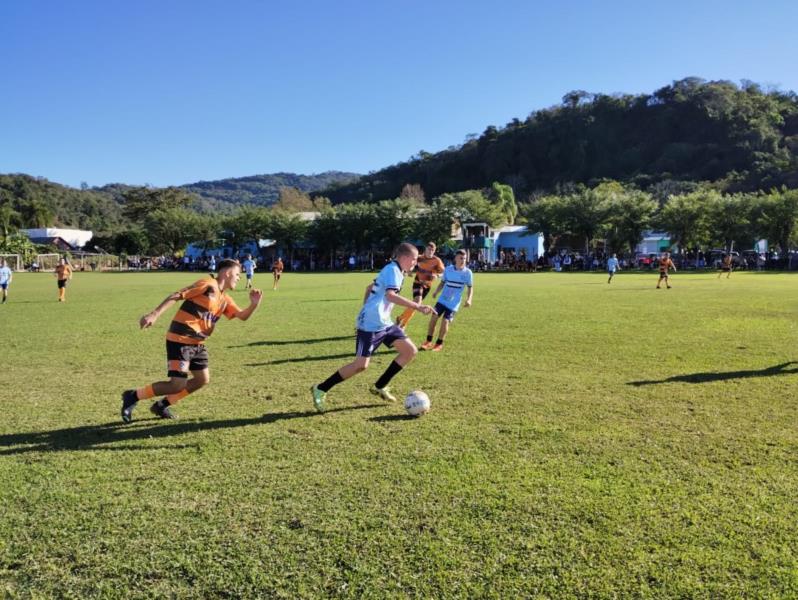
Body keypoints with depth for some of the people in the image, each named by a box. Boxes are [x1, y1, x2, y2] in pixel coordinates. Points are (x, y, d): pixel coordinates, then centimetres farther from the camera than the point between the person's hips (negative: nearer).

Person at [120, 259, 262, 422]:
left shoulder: (225, 300, 14)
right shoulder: (208, 284, -11)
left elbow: (242, 316, 9)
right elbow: (176, 296, -14)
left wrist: (254, 304, -11)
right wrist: (154, 314, -21)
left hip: (197, 343, 9)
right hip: (180, 341, -9)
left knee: (203, 379, 11)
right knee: (178, 385, -12)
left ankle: (161, 405, 23)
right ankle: (133, 396, 6)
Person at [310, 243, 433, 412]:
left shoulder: (391, 270, 16)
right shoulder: (393, 270, -14)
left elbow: (370, 287, 26)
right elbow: (390, 295, -31)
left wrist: (366, 310, 30)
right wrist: (417, 306, -34)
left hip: (383, 322, 10)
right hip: (371, 324, -10)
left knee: (410, 350, 4)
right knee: (361, 365, -11)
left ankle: (379, 387, 12)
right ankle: (320, 390, 3)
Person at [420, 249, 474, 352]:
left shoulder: (467, 272, -8)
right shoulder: (448, 269, -1)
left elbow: (470, 287, 1)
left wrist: (469, 299, -14)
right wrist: (436, 292, -6)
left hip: (454, 303, -3)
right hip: (442, 300, 3)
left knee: (445, 321, -9)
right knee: (433, 317, -5)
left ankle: (439, 344, 10)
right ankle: (428, 342, 9)